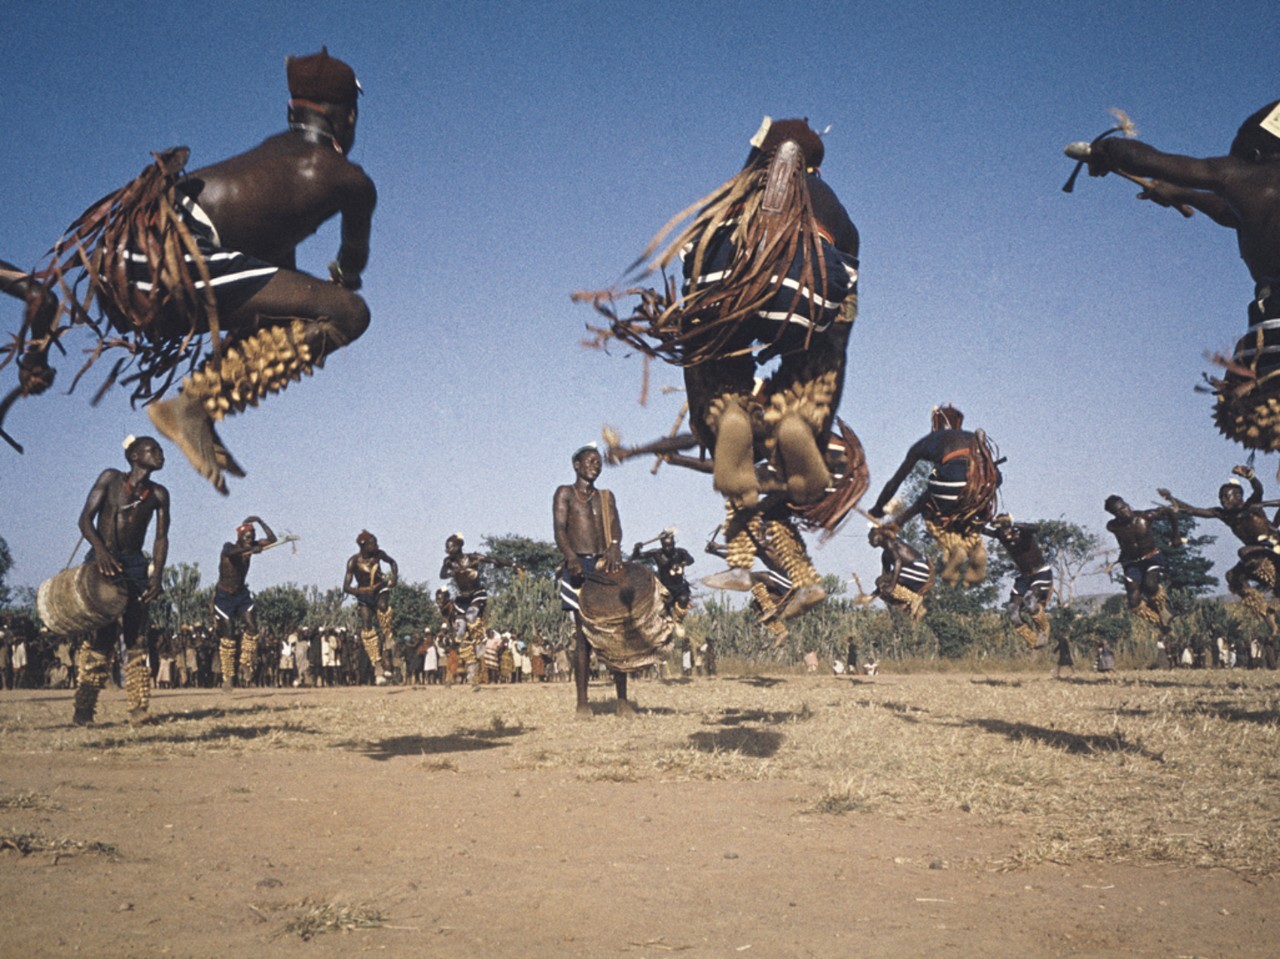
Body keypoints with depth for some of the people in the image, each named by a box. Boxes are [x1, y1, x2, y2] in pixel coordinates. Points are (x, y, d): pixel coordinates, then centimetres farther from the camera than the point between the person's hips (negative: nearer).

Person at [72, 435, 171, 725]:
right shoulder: (111, 479, 1)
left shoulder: (158, 494, 9)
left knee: (136, 638, -4)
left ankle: (139, 709, -7)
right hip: (101, 561, -3)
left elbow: (161, 538, 5)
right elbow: (85, 519, -4)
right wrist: (100, 548, -22)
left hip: (135, 565, 3)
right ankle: (83, 710, -10)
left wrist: (158, 574, -10)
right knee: (101, 635, -11)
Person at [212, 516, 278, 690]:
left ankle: (246, 665, 1)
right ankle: (227, 676, 1)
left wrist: (260, 522, -8)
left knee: (252, 628, -13)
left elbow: (272, 540, -4)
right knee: (228, 636, -6)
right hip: (224, 595, -5)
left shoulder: (251, 547, 0)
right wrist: (250, 549, -55)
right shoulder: (229, 547, -16)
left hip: (242, 593, 5)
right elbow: (230, 552, -41)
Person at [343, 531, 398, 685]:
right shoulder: (354, 562, -15)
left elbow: (392, 562, 16)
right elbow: (346, 587, -17)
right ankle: (378, 668, -10)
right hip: (364, 596, -1)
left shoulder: (378, 554, -6)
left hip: (380, 589, 1)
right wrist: (361, 592, -36)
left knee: (383, 607, -36)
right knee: (367, 629, -14)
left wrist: (394, 576, -3)